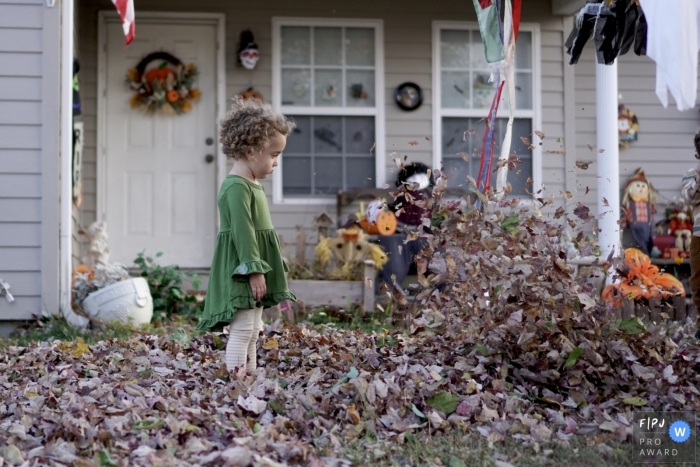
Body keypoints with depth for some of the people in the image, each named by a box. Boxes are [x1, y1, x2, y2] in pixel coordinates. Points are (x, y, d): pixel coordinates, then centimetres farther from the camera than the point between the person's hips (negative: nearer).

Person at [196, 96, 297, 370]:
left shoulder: (252, 185, 17)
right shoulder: (237, 187, -17)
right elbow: (242, 230, -22)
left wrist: (262, 270, 25)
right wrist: (255, 269, -24)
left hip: (254, 272, 11)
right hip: (242, 271, -11)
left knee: (253, 332, 13)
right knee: (242, 331, -11)